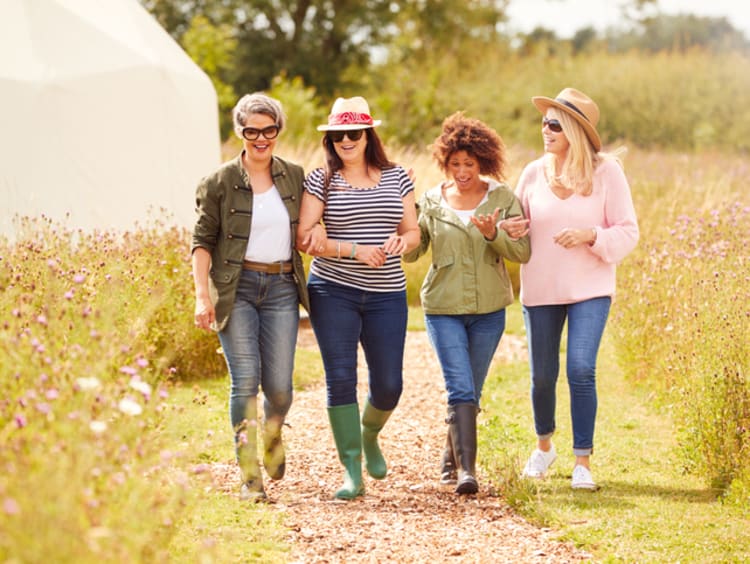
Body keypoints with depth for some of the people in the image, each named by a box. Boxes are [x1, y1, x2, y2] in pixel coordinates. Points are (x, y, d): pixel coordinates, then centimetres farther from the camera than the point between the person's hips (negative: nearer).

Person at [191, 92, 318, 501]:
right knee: (245, 381, -10)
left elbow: (305, 232, 20)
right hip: (237, 288, -3)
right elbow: (203, 241, -2)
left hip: (282, 287, 3)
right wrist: (202, 295, -11)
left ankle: (273, 437, 34)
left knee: (279, 385, -1)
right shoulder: (219, 183, -1)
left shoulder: (294, 177, 10)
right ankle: (250, 478, -4)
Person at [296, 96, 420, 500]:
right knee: (341, 379, -6)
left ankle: (369, 436, 35)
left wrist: (401, 241, -12)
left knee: (387, 385, 1)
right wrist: (354, 250, -18)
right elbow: (303, 238, -7)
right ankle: (352, 472, 0)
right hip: (333, 292, -2)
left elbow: (413, 232, 12)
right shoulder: (321, 180, -1)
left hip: (387, 295, 2)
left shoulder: (396, 178, 8)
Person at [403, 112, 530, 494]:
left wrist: (494, 234, -24)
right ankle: (466, 469, -15)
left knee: (471, 392, 13)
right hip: (443, 308, -1)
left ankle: (451, 458, 33)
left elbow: (522, 252, -6)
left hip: (489, 308, 2)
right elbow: (411, 252, 1)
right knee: (460, 389, -13)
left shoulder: (502, 198, -1)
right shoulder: (431, 201, 0)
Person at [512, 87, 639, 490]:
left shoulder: (606, 172, -7)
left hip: (589, 290, -3)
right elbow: (516, 227, 13)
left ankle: (582, 463, -5)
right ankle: (543, 445, 37)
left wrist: (590, 235, -22)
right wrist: (507, 231, -11)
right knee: (542, 375, 11)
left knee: (581, 370, -15)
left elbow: (628, 232, -4)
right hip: (540, 290, 3)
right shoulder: (534, 173, 1)